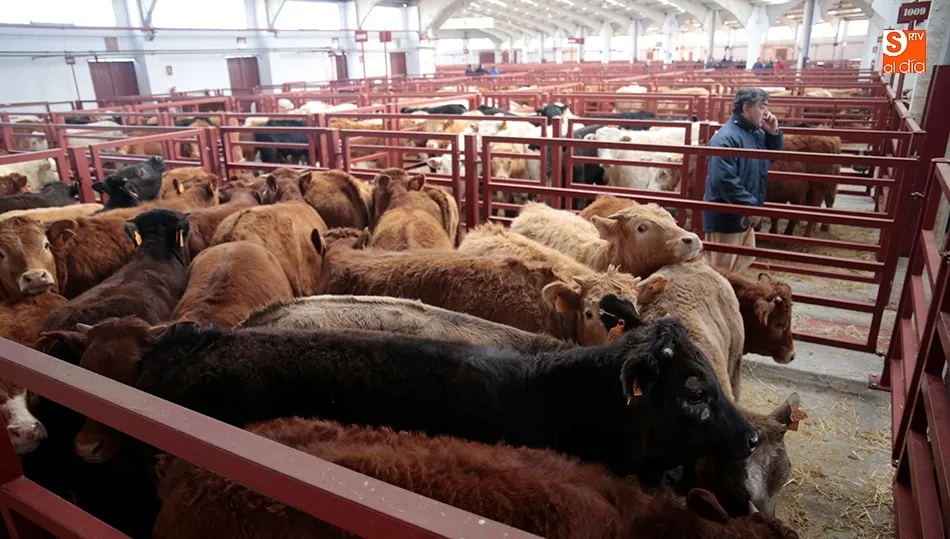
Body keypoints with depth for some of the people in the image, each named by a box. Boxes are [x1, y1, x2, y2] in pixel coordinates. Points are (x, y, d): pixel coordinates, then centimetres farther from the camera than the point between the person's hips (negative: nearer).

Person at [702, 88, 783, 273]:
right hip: (725, 216, -10)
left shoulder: (756, 133, 9)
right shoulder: (726, 138, -22)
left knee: (747, 259, 23)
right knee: (722, 270, 1)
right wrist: (750, 205, -27)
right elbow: (724, 180, -30)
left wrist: (773, 133, 4)